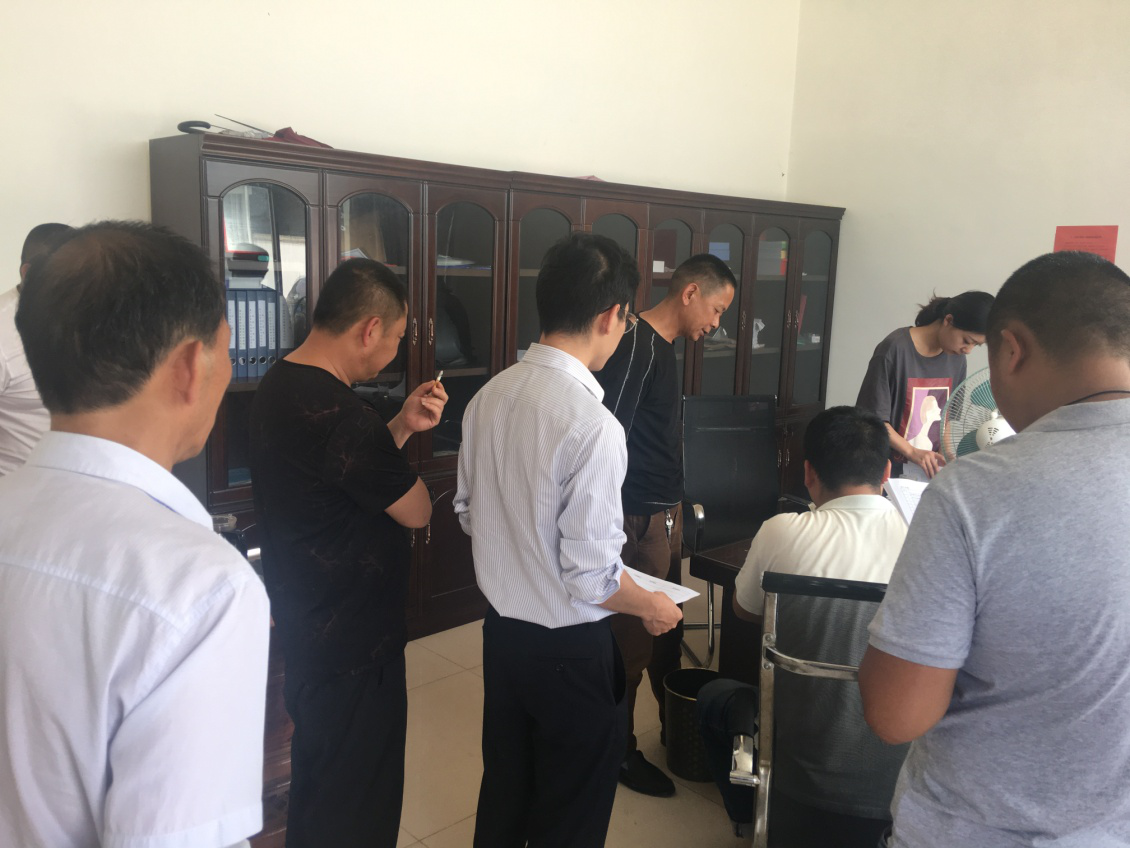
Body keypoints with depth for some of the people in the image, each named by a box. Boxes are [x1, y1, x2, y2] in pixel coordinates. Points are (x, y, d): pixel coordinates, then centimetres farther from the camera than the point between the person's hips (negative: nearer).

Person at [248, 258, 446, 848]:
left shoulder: (279, 384, 3)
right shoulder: (338, 412, -29)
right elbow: (416, 510, -18)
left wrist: (401, 426, 2)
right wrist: (401, 439, 0)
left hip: (302, 619, 10)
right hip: (350, 644, -10)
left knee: (318, 783, 28)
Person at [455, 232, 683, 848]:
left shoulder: (488, 398, -5)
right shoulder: (594, 427, -28)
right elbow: (591, 577, -25)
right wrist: (651, 607, -5)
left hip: (501, 629, 7)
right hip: (568, 651, -7)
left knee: (502, 796, 27)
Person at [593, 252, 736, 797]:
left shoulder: (667, 347, 12)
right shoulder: (635, 344, -18)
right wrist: (616, 524, -21)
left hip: (667, 512, 10)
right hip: (639, 520, -10)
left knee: (668, 628, 21)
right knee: (632, 636, 3)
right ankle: (619, 750, 21)